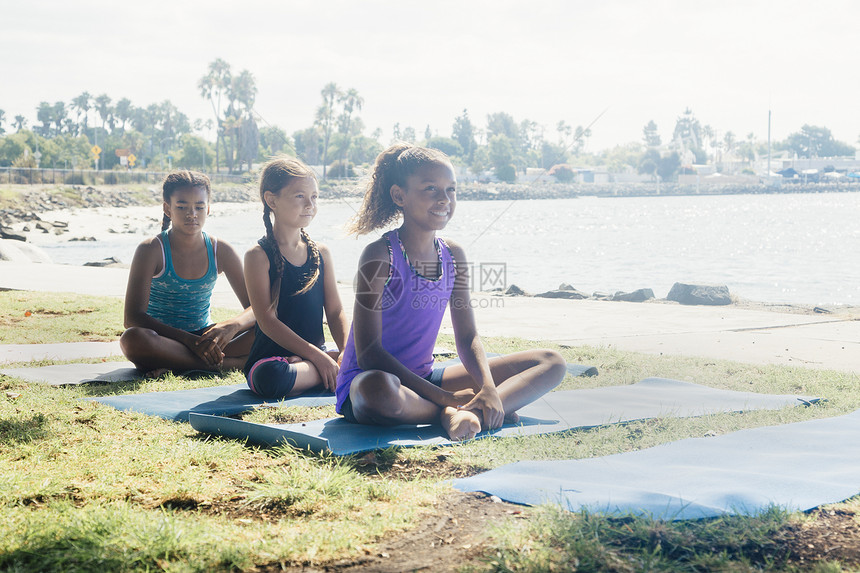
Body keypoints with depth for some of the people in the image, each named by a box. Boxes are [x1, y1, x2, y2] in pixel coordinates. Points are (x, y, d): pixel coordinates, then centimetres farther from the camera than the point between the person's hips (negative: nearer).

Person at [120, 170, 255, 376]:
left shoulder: (220, 251, 0)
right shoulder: (151, 250, -10)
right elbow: (133, 318, -19)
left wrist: (232, 326, -26)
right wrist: (189, 341, -29)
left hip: (204, 337, 4)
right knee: (132, 338, -38)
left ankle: (176, 363, -25)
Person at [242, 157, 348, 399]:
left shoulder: (321, 253, 11)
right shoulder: (259, 256, -6)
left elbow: (335, 311, 9)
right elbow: (268, 321, -13)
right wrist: (318, 358, -19)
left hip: (319, 353, 5)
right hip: (272, 357, -5)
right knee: (271, 379, -41)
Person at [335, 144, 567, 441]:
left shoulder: (453, 255, 4)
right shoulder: (380, 255, -16)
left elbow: (468, 338, 8)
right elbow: (368, 352, -22)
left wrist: (488, 388, -15)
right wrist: (446, 398, -25)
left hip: (424, 380, 7)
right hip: (363, 381, -7)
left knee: (551, 363, 1)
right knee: (380, 389, -46)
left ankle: (470, 413, -25)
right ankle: (451, 414, -16)